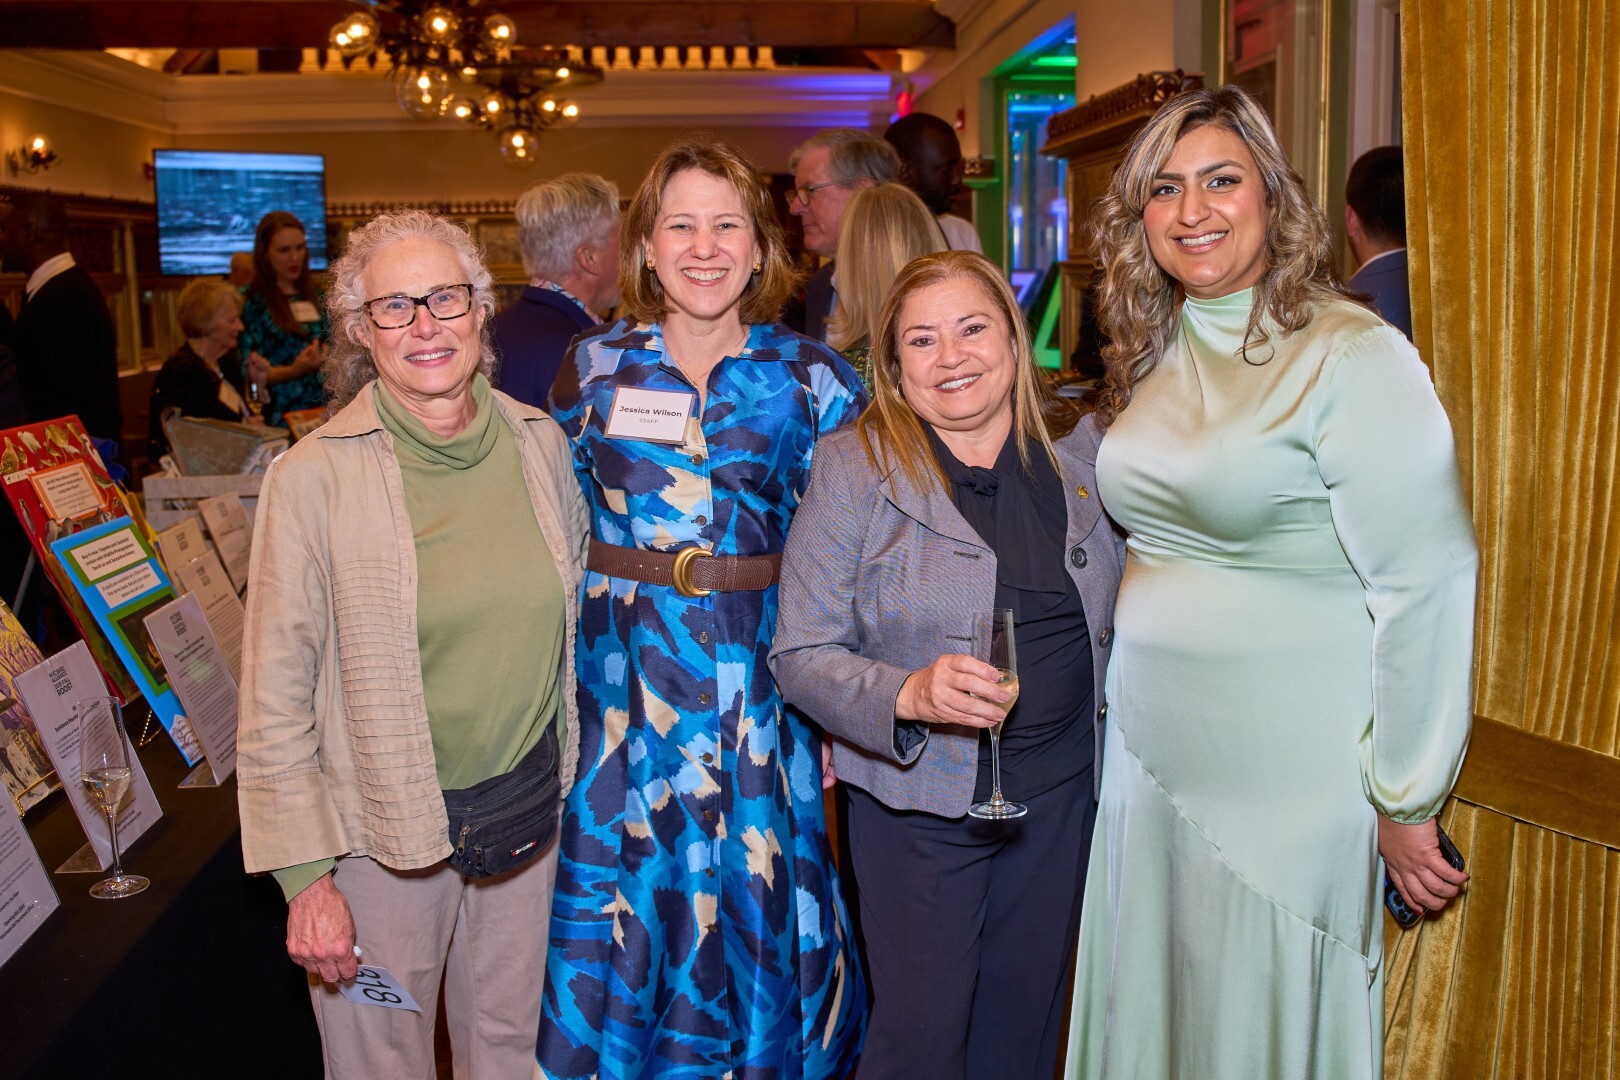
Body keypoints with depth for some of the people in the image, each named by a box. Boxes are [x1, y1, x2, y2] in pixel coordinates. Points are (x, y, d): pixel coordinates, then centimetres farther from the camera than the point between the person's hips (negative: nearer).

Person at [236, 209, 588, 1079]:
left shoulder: (540, 442, -1)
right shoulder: (314, 476, -14)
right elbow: (276, 696, -11)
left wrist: (575, 776, 12)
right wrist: (304, 875, -11)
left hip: (527, 804, 4)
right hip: (383, 827, -3)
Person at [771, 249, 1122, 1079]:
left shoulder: (1079, 448, 1)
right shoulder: (852, 467, -10)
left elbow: (1111, 609, 14)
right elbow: (801, 654, -12)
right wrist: (908, 696, -28)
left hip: (1061, 788, 4)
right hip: (918, 795, -3)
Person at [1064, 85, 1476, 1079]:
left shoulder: (1351, 355, -15)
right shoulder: (1155, 353, 7)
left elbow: (1428, 586, -17)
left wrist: (1406, 804, -14)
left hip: (1289, 777, -6)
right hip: (1149, 758, 6)